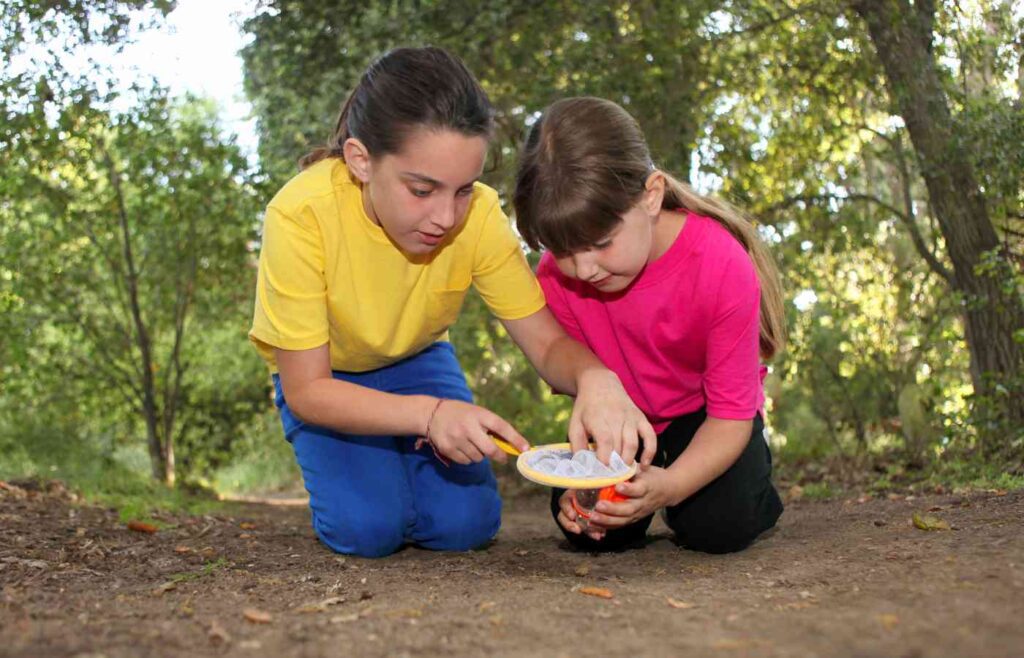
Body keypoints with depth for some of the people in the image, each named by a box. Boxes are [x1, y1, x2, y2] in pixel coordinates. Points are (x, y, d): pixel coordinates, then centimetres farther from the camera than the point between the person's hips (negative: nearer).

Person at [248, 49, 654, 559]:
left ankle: (404, 461, 15)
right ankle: (339, 478, 11)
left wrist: (594, 378, -45)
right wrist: (429, 413, -45)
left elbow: (547, 343, -20)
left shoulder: (478, 215, -26)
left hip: (416, 361, 2)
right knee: (369, 527, -22)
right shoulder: (300, 216, -34)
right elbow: (306, 390, -29)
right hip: (324, 378, -2)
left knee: (464, 523, -16)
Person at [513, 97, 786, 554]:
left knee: (718, 526, -24)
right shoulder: (557, 277, -25)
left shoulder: (723, 266, -35)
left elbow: (731, 413, -28)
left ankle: (754, 470, 11)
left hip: (703, 412, -2)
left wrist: (669, 486, -45)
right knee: (587, 527, -18)